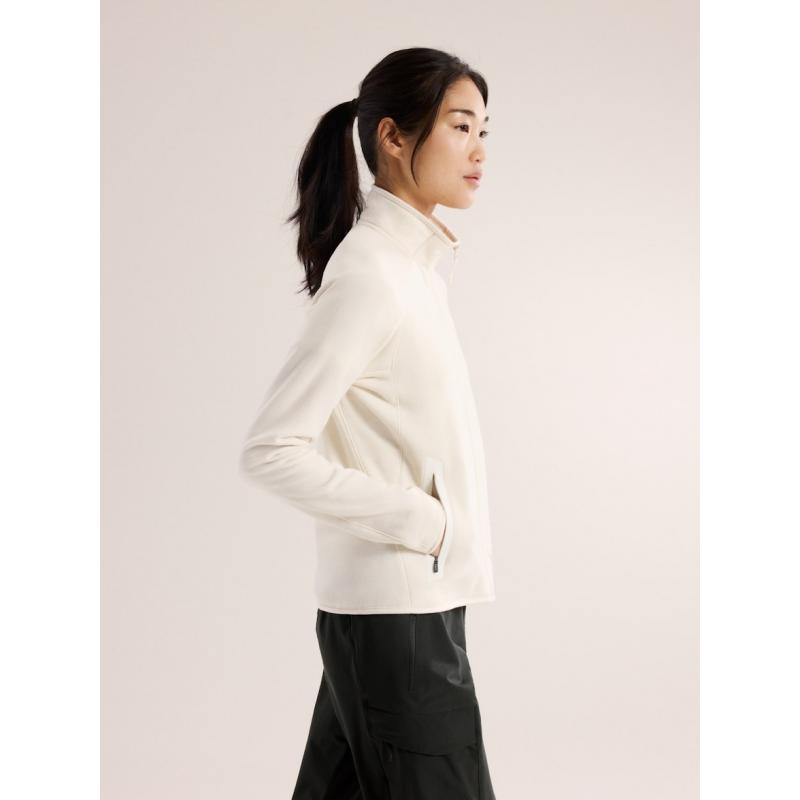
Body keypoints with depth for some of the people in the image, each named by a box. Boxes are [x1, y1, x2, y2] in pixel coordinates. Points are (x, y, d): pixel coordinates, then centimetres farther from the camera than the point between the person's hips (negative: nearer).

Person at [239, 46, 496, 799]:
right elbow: (270, 449, -21)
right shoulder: (369, 273, -17)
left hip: (420, 601, 8)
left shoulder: (412, 262, 11)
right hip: (395, 614, -8)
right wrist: (416, 520, -17)